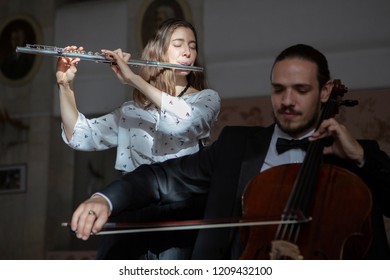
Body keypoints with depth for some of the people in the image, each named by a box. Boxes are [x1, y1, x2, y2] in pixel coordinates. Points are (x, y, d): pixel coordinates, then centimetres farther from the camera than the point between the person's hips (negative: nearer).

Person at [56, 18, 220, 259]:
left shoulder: (207, 98, 10)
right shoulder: (132, 111, 18)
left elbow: (184, 121, -13)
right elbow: (79, 136, 10)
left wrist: (133, 78, -13)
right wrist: (65, 84, -2)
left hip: (183, 207, -2)